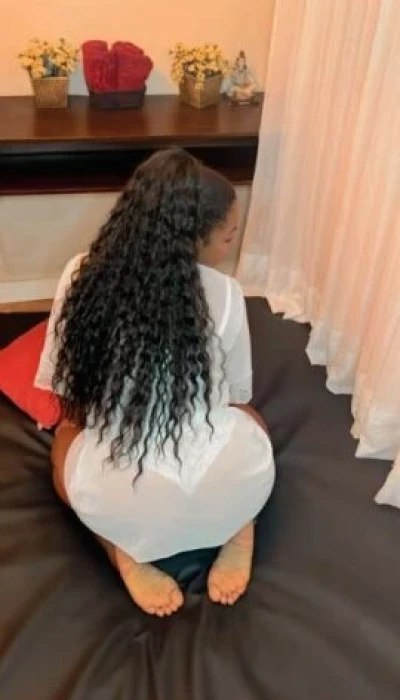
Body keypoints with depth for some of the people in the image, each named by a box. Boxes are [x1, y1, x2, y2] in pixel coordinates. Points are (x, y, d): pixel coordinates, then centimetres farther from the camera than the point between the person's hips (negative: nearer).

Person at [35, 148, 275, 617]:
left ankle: (127, 553, 9)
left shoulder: (82, 275, -2)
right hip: (230, 493, 1)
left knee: (68, 436, 32)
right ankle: (239, 532, 9)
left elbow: (67, 397, 9)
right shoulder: (224, 293, -4)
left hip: (118, 507, 0)